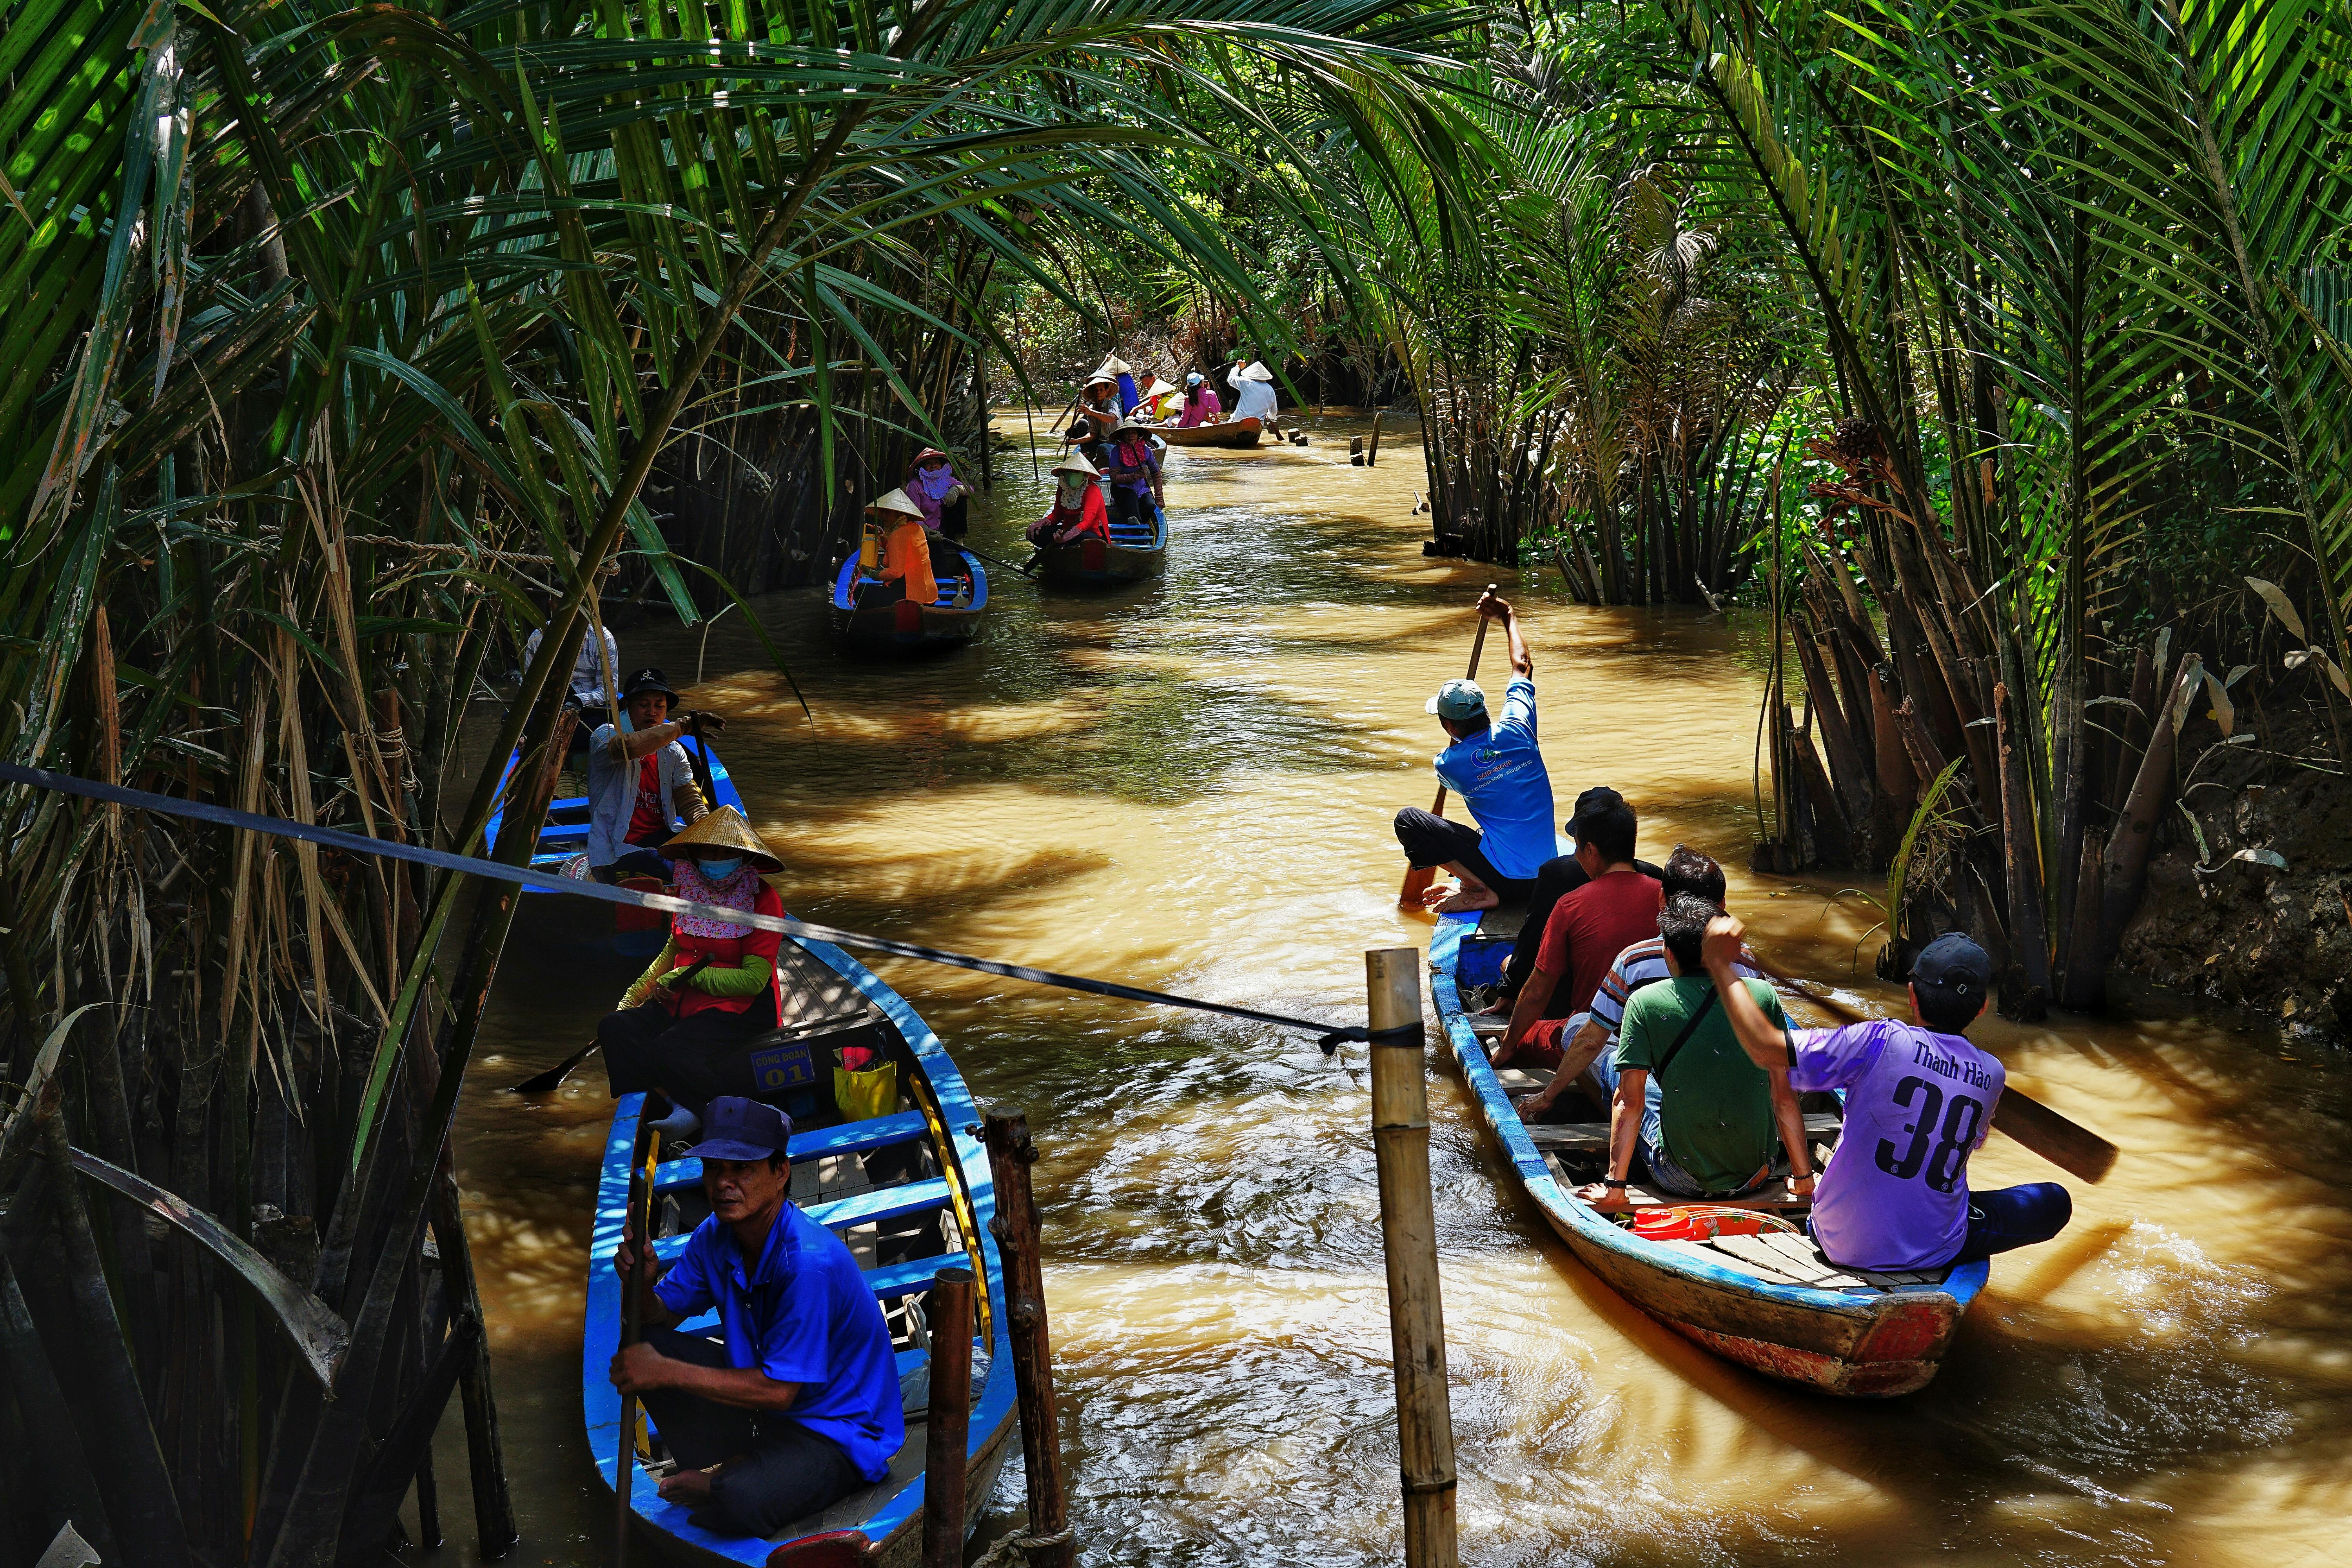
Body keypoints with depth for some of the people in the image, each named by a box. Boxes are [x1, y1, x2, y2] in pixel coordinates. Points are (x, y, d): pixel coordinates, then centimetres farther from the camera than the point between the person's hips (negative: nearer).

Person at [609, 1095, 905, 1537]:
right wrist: (640, 1283, -19)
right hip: (763, 1397, 8)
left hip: (839, 1432, -8)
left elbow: (779, 1390, -28)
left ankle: (720, 1487, 2)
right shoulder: (715, 1236, -4)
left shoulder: (811, 1262, -30)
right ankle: (720, 1476, 1)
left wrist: (666, 1373, -25)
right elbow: (660, 1317, 6)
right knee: (644, 1347, -5)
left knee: (739, 1502, -35)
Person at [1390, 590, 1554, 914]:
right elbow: (1523, 666, 16)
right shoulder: (1516, 730, -3)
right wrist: (1507, 617, 30)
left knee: (1408, 820, -5)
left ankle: (1481, 891, -11)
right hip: (1544, 873, 6)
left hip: (1507, 876, -6)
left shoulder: (1449, 764, -11)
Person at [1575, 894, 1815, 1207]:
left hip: (1682, 1181, -3)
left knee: (1615, 1064, 19)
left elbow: (1630, 1101, -9)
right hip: (1756, 1178, 3)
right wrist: (1804, 1178, 10)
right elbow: (1784, 1098, 0)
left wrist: (1614, 1187, -2)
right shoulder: (1763, 995, -2)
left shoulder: (1645, 1004, -8)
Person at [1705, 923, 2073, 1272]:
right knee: (2056, 1201, 18)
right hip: (1935, 1250, -1)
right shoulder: (1991, 1076, -5)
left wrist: (1720, 965, -11)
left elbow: (1764, 1047, -20)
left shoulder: (1882, 1041, -17)